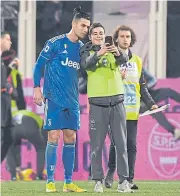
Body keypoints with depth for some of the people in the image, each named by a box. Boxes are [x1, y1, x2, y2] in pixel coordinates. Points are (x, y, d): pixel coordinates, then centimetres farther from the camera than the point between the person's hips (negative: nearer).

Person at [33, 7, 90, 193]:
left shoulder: (82, 47, 10)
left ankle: (68, 182, 10)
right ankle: (50, 181, -2)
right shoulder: (55, 43, -6)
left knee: (70, 139, 5)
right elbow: (39, 64, -3)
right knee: (54, 137, -7)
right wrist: (37, 88, -8)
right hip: (54, 99, -6)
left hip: (72, 101, 6)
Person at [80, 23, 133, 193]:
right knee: (97, 145, 0)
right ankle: (98, 181, 4)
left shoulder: (113, 49, 8)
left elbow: (123, 61, -13)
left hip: (116, 101, 1)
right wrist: (99, 53, -36)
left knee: (121, 143, 1)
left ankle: (123, 181, 3)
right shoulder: (87, 52, 5)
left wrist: (118, 53, -36)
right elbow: (86, 64, -18)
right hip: (97, 103, -1)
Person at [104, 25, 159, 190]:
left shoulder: (137, 61, 15)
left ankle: (129, 179, 3)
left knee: (131, 144, 0)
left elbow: (142, 87, 16)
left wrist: (151, 103, 6)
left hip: (132, 111, 3)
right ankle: (111, 172, 16)